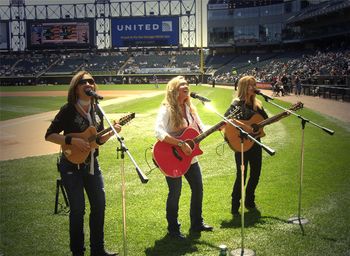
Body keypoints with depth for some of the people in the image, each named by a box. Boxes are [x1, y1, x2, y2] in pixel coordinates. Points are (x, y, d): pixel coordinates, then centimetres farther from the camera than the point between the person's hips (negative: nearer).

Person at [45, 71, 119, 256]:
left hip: (91, 164, 6)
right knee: (78, 209, 0)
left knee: (99, 205, 10)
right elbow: (49, 135, -14)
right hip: (72, 166, -6)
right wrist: (73, 141, -24)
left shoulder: (97, 111, 4)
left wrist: (112, 132, -7)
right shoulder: (68, 110, -13)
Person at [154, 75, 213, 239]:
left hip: (190, 157, 8)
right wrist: (181, 144, -32)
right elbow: (159, 132, -30)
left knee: (198, 189, 13)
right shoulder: (167, 109, -16)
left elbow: (201, 129, 12)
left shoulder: (189, 108, 8)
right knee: (175, 193, 2)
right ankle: (173, 229, 20)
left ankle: (197, 223, 31)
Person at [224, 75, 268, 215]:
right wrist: (243, 126, -31)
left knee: (256, 173, 12)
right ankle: (235, 206, 8)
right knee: (241, 174, -5)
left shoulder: (256, 104, 11)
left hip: (255, 143, 7)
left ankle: (249, 202, 29)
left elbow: (266, 119, 13)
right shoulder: (237, 103, -9)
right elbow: (227, 117, -25)